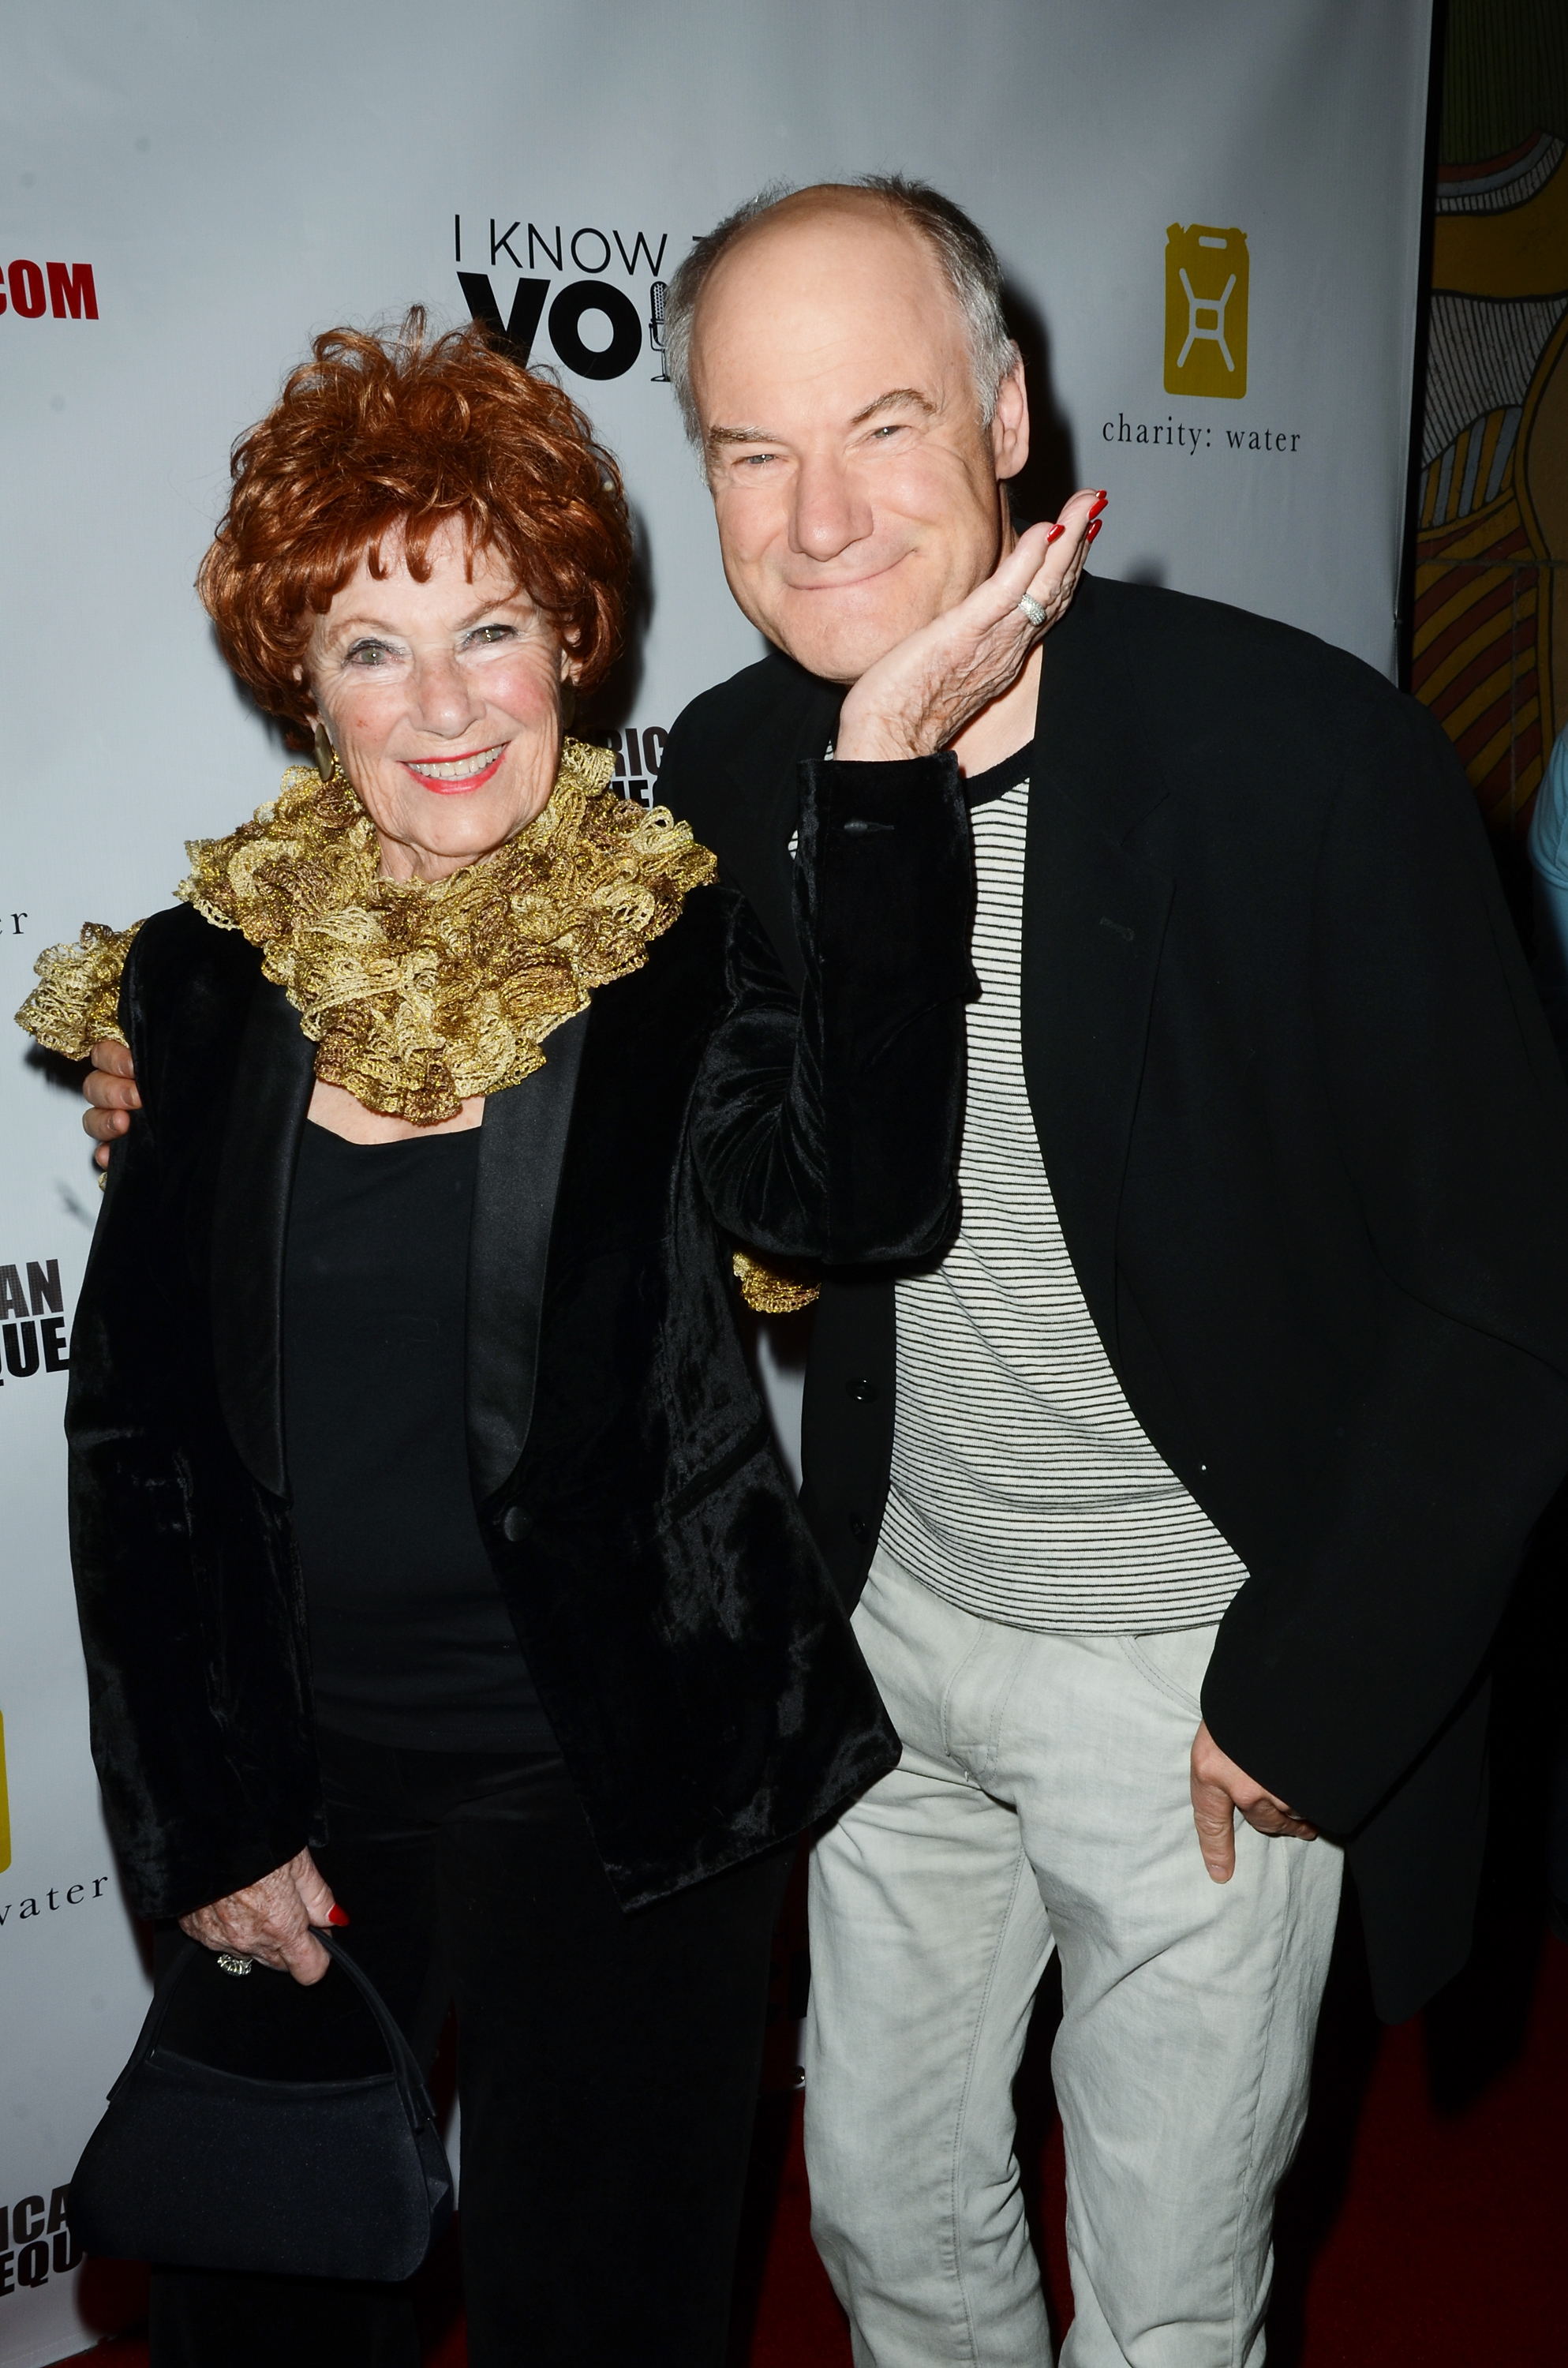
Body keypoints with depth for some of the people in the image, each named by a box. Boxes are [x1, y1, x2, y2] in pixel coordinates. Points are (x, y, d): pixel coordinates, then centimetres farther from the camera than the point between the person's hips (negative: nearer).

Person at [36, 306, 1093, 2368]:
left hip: (617, 1795, -2)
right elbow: (133, 1430, 1)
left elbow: (865, 1190, -30)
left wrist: (890, 775, -34)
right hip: (291, 1776, 3)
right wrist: (205, 1815, -1)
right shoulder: (207, 983, -3)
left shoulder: (681, 958, -9)